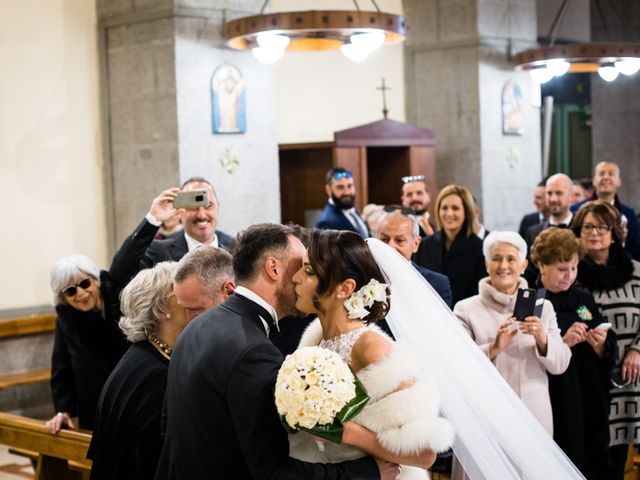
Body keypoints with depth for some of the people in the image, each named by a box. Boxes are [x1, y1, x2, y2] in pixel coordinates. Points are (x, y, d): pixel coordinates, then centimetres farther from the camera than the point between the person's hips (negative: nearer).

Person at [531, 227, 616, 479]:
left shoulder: (584, 299, 10)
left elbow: (610, 354, 10)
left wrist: (601, 347, -11)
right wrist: (563, 343, -22)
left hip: (590, 402, 5)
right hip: (554, 408, -5)